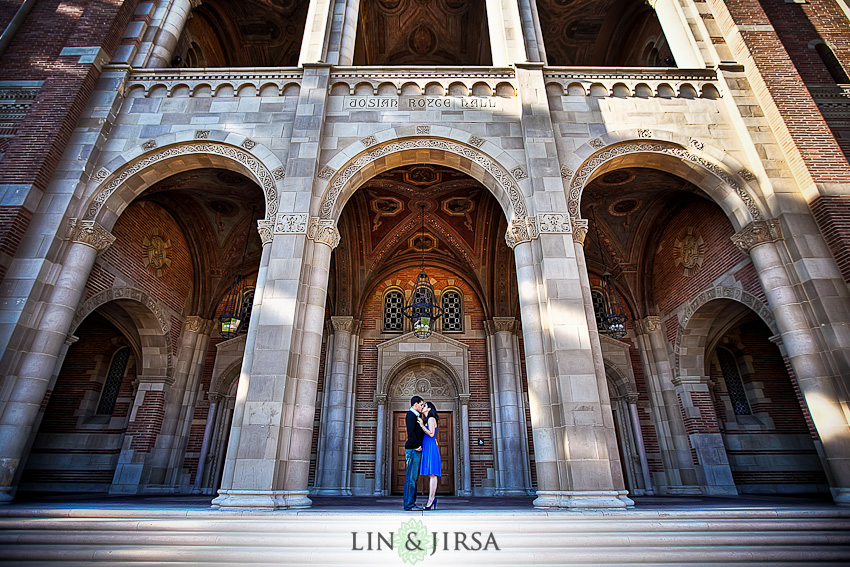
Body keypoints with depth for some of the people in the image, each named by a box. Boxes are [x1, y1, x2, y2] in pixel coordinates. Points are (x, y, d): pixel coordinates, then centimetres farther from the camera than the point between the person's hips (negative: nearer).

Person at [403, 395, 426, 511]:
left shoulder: (415, 416, 20)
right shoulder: (411, 415, -11)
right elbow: (410, 432, -20)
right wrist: (417, 446, -16)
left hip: (416, 450, 10)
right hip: (412, 449, -10)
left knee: (414, 478, 12)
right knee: (411, 477, -7)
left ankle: (412, 503, 17)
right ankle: (409, 504, -4)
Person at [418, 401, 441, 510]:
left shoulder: (431, 419, -6)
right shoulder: (427, 420, 21)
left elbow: (431, 434, -15)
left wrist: (422, 425, -11)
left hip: (430, 448, -10)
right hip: (427, 448, 10)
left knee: (432, 474, -10)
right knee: (430, 475, 8)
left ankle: (431, 500, -11)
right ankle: (433, 500, 10)